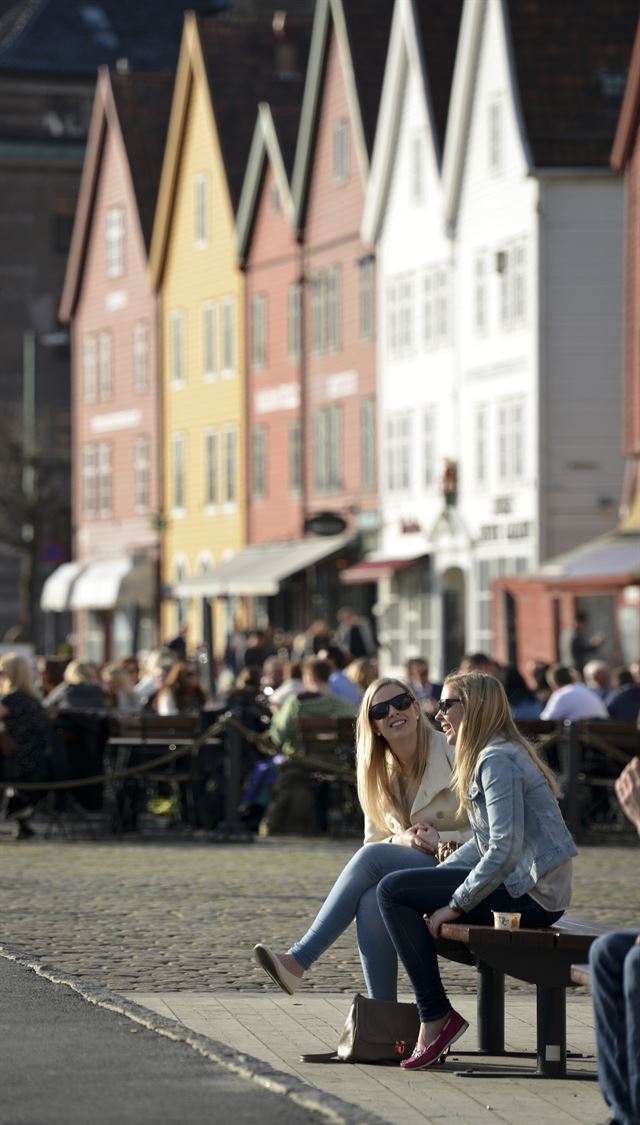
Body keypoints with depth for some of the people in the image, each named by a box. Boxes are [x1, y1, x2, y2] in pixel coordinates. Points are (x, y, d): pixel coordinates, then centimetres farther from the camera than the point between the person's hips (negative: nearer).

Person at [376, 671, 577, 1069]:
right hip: (523, 888, 11)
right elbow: (486, 843, 21)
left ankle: (437, 1018, -10)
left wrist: (455, 904, -16)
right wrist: (434, 879, 10)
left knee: (393, 891, -13)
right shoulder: (494, 756, 19)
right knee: (403, 891, 19)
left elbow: (504, 848, -22)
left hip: (528, 895, -11)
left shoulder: (497, 760, -14)